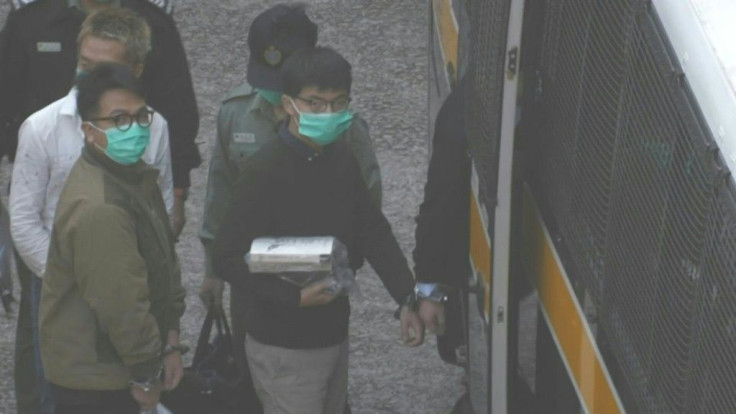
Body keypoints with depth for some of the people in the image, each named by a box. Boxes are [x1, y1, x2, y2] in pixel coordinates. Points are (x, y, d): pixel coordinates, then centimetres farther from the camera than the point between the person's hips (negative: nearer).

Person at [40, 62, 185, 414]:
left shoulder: (134, 174, 4)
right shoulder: (97, 209, -30)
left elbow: (164, 259, 11)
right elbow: (121, 303, -26)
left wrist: (170, 342, 9)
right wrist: (146, 375, -14)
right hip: (93, 378, -9)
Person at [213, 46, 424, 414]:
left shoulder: (340, 158, 2)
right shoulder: (265, 172, -21)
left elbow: (373, 232, 10)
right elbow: (228, 258, -20)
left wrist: (407, 299, 3)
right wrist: (294, 297, -27)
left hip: (333, 336, 8)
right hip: (284, 350, -8)